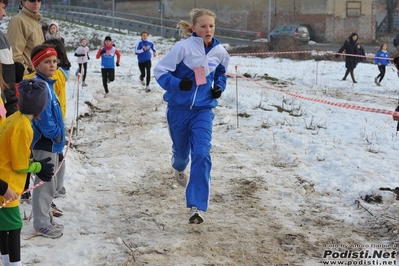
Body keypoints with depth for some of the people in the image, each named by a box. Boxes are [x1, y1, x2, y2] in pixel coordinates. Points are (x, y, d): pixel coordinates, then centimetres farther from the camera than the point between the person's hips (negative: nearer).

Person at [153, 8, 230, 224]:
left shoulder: (220, 52, -4)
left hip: (203, 110, 1)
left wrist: (219, 87, -1)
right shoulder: (183, 47, -17)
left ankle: (196, 207, -14)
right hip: (178, 109, -1)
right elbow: (160, 71, -11)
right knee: (181, 150, 18)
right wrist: (177, 84, -28)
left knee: (201, 155, -16)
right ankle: (179, 167, 59)